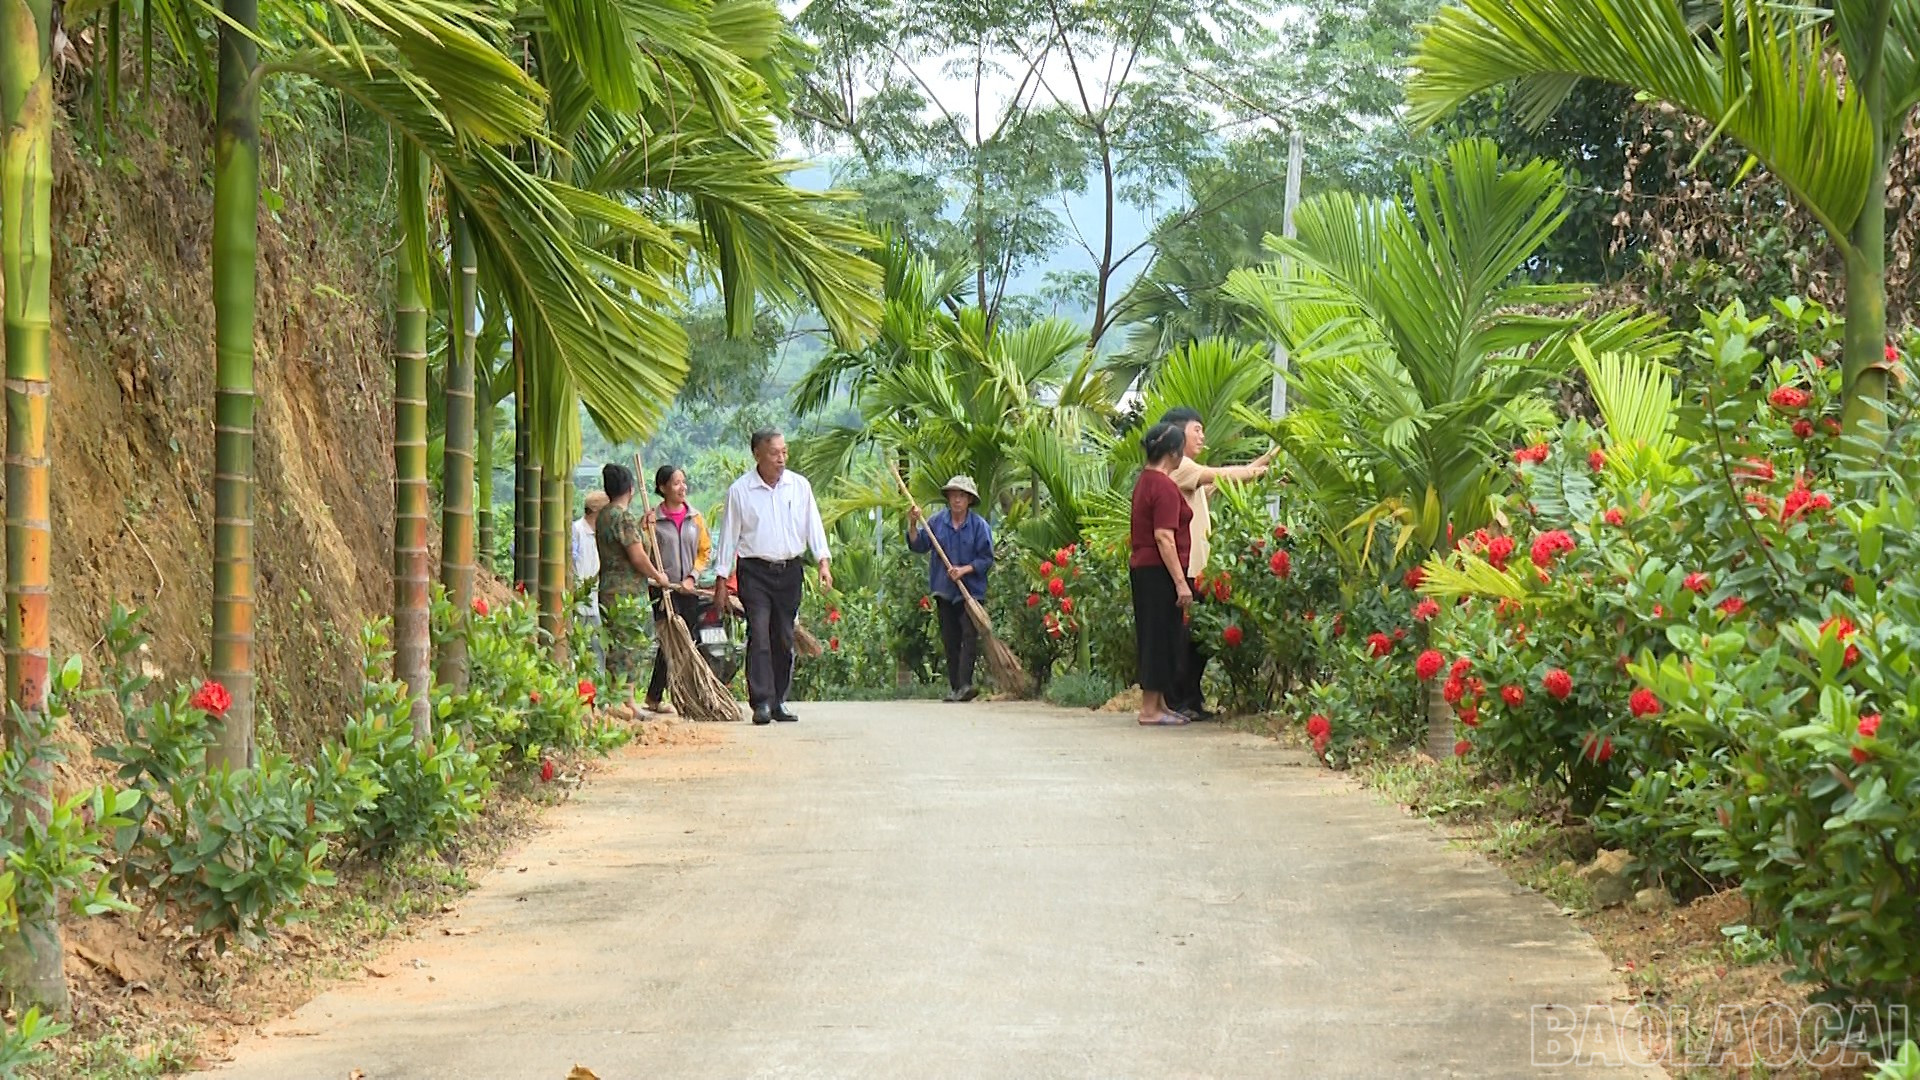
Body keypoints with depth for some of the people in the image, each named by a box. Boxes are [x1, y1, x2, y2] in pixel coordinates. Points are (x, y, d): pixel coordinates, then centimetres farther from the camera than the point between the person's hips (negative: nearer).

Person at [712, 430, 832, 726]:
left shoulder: (800, 486, 5)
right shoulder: (740, 490, -1)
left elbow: (813, 525, 7)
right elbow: (729, 535, 3)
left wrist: (824, 562, -7)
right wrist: (721, 579, 2)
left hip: (790, 571, 3)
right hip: (755, 571, -3)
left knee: (784, 639, 7)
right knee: (759, 636, -13)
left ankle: (779, 701, 15)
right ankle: (761, 702, -16)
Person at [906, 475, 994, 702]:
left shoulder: (979, 526, -4)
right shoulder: (937, 522, 5)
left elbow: (986, 559, -4)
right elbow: (919, 546, 4)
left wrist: (965, 569, -17)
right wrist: (913, 525, -10)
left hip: (971, 589, -4)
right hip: (944, 590, 4)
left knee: (969, 636, -14)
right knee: (950, 640, 8)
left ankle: (964, 684, -22)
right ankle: (953, 686, 14)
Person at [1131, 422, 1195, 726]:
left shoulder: (1145, 481, 14)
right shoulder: (1164, 486, -16)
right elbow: (1164, 538, -21)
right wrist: (1180, 582, -21)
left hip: (1142, 568, 10)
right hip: (1159, 572, -10)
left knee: (1156, 638, 15)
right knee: (1162, 636, -4)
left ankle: (1157, 704, 21)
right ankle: (1150, 709, -2)